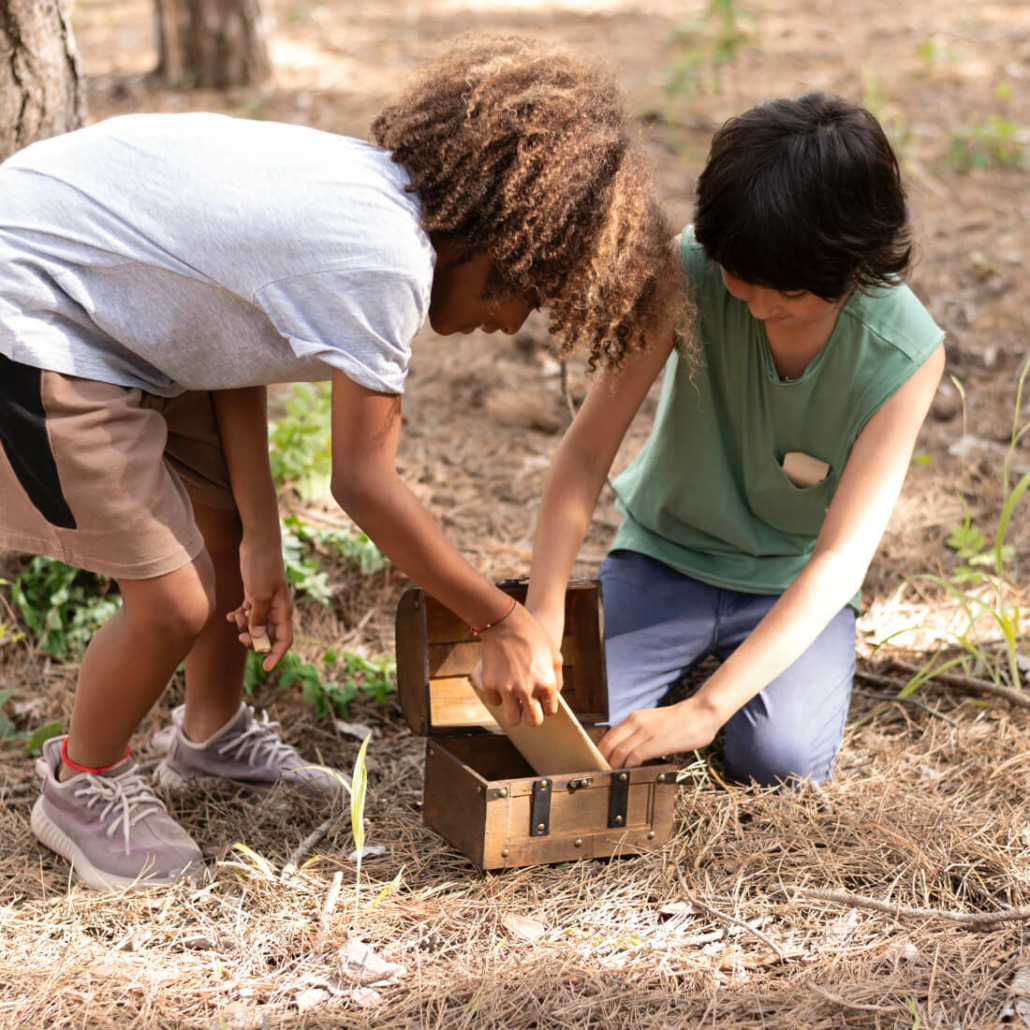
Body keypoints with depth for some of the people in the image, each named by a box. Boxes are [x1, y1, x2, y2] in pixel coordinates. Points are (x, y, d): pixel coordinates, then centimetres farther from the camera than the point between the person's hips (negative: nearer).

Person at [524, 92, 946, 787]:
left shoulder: (906, 351, -24)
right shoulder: (692, 273, -23)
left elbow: (841, 558, -27)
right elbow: (588, 448, -20)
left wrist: (704, 710, -36)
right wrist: (541, 619, -32)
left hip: (795, 586, -1)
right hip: (665, 556, 1)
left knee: (780, 762, -26)